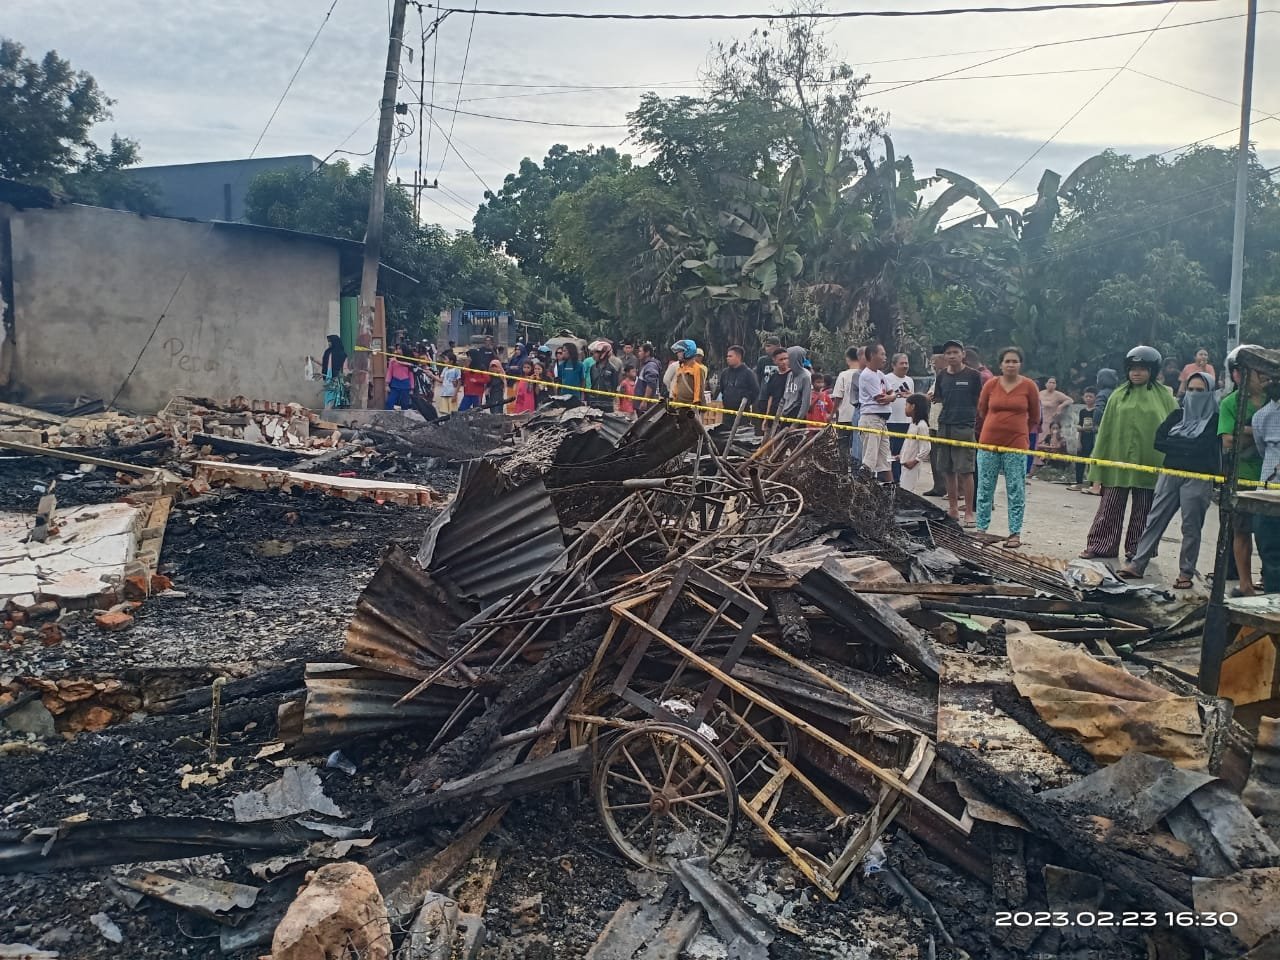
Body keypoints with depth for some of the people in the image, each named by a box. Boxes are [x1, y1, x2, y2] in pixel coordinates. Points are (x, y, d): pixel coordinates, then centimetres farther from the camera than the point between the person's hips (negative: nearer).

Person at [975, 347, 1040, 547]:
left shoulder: (1029, 386, -2)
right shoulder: (990, 384, 0)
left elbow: (1034, 418, 9)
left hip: (1016, 445, -1)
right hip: (989, 442, 2)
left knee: (1016, 491, 2)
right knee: (985, 488, 7)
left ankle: (1015, 533, 10)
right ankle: (981, 529, 17)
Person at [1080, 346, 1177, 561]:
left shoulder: (1164, 396, 2)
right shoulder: (1119, 396, 6)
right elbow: (1106, 430, 6)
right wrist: (1098, 461, 3)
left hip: (1149, 462, -1)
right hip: (1118, 460, 1)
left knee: (1143, 510, 7)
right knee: (1110, 506, 3)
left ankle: (1136, 550, 17)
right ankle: (1100, 546, 10)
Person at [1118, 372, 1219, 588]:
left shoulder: (1214, 420, -1)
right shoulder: (1177, 415, 13)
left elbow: (1201, 447, -13)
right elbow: (1158, 441, 3)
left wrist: (1175, 445, -4)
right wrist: (1187, 447, -7)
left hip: (1197, 479, -4)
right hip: (1170, 474, 4)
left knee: (1191, 527, 1)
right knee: (1155, 519, 3)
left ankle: (1186, 573, 8)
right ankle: (1137, 564, 5)